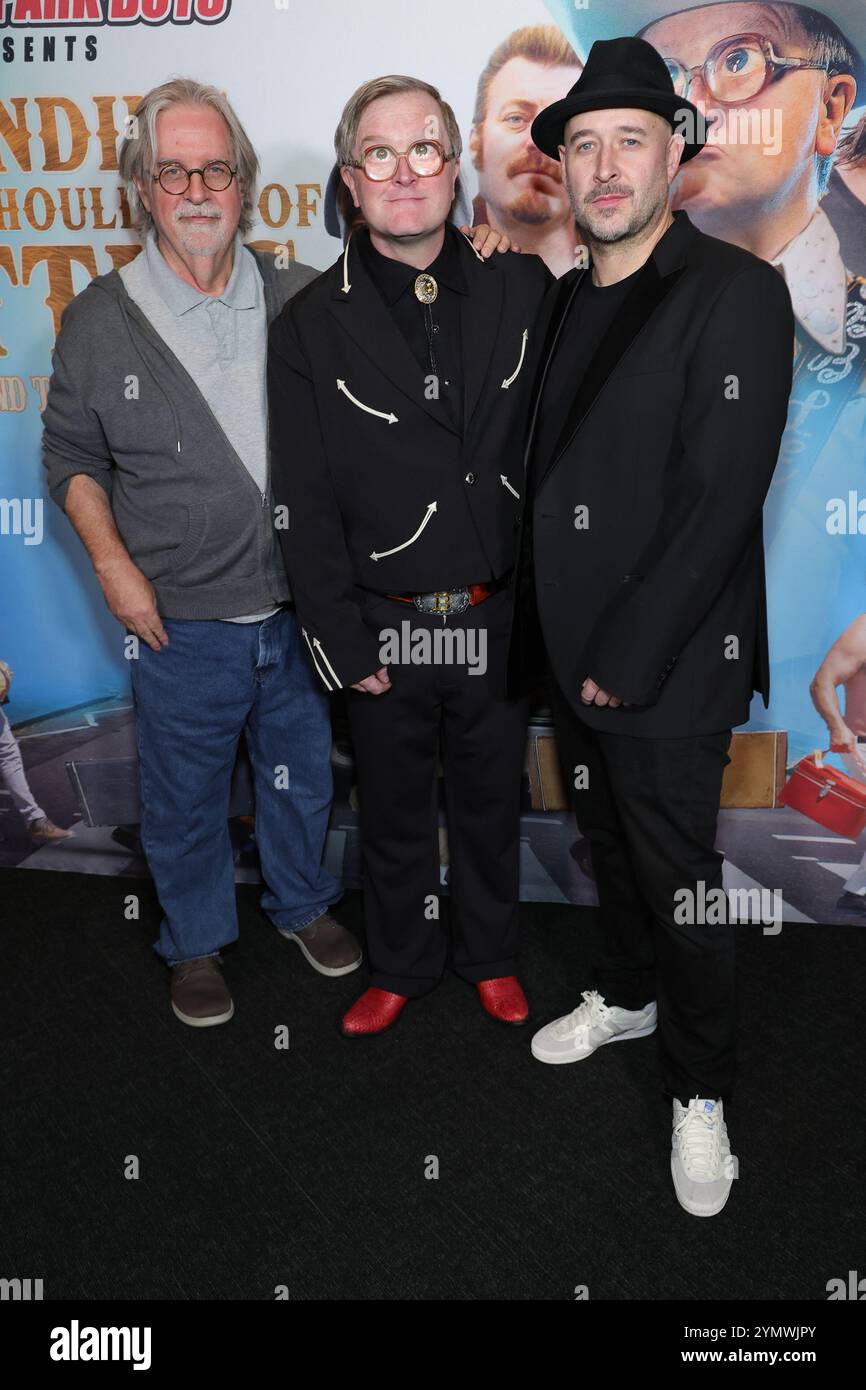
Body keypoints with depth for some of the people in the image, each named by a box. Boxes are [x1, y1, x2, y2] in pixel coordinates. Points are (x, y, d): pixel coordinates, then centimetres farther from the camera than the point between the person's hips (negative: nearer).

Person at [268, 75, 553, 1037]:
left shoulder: (523, 289, 0)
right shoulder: (311, 325, -4)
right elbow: (304, 504, -5)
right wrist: (341, 643, -8)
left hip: (498, 619, 1)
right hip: (382, 627, -1)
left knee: (490, 804, 19)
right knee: (394, 813, 17)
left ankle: (490, 957, 43)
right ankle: (400, 967, 40)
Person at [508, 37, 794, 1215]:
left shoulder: (737, 292, -12)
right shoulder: (569, 296, 10)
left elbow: (721, 501, -18)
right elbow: (554, 468, 11)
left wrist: (626, 661, -18)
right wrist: (548, 629, 5)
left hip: (668, 664, -6)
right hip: (573, 651, 6)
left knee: (679, 882, 5)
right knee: (609, 843, 21)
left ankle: (700, 1090, 25)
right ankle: (627, 994, 45)